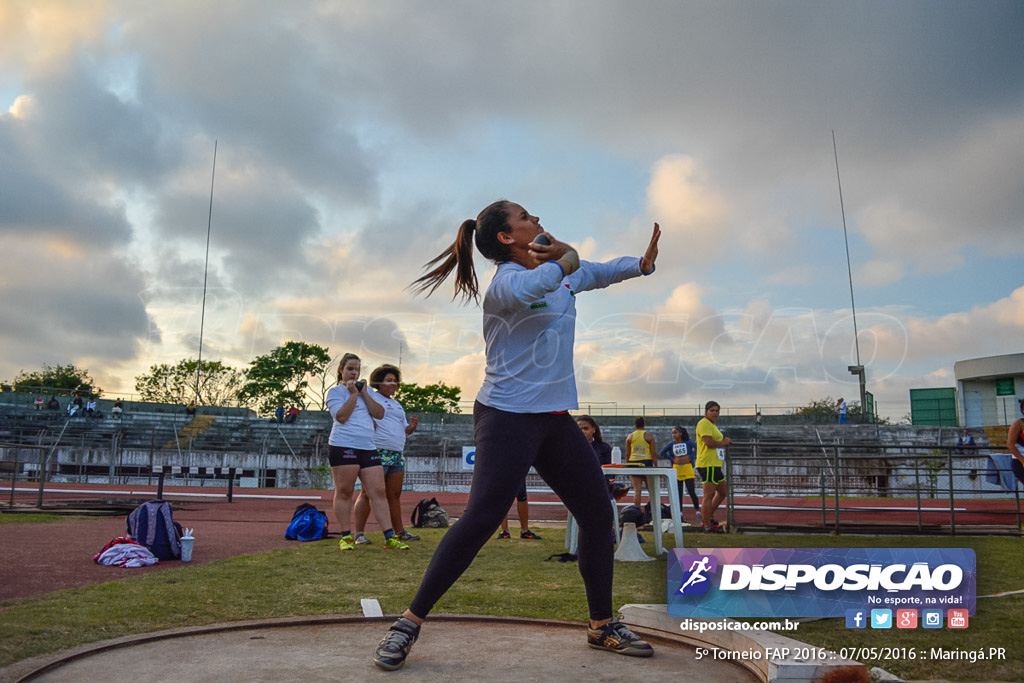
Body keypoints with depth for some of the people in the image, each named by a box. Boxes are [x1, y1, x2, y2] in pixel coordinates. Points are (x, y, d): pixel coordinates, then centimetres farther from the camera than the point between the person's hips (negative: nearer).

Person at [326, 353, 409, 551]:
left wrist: (364, 393, 1)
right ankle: (346, 537, 9)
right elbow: (341, 416, -11)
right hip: (343, 446, -5)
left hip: (368, 447, 5)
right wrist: (353, 394, -9)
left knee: (379, 492, 1)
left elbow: (379, 414, 8)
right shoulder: (335, 391, 4)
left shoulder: (367, 390, 20)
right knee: (344, 492, -1)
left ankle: (389, 537, 1)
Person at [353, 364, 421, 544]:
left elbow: (404, 431, 25)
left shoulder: (397, 404, 25)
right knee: (368, 494, -8)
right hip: (377, 453, -7)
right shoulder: (371, 397, 1)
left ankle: (399, 532, 16)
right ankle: (359, 533, -7)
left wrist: (412, 427, 5)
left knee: (394, 495, 11)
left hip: (398, 455, 8)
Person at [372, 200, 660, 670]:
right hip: (508, 417, -8)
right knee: (481, 519, -18)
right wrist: (566, 259, -20)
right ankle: (409, 623, -3)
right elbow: (529, 288, -38)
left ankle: (602, 625, 25)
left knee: (599, 515, 8)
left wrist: (643, 262, 12)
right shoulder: (504, 281, -13)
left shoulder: (564, 273, 12)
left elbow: (599, 272, 30)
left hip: (556, 419, 8)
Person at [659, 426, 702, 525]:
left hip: (687, 468, -3)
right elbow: (662, 453, 12)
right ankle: (680, 513, 11)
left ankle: (698, 513, 1)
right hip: (677, 469, 3)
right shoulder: (671, 444, 5)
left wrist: (692, 457, -8)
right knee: (679, 493, 5)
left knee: (691, 491, -9)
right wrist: (671, 459, 2)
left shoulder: (688, 442, -2)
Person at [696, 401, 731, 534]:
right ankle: (707, 526, -2)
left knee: (723, 492, 18)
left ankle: (708, 517, 27)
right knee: (709, 495, -7)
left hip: (716, 465, 11)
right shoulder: (704, 423, -11)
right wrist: (724, 443, -8)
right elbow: (708, 442, -22)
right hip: (708, 465, -11)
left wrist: (724, 442, 9)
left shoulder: (712, 425, 22)